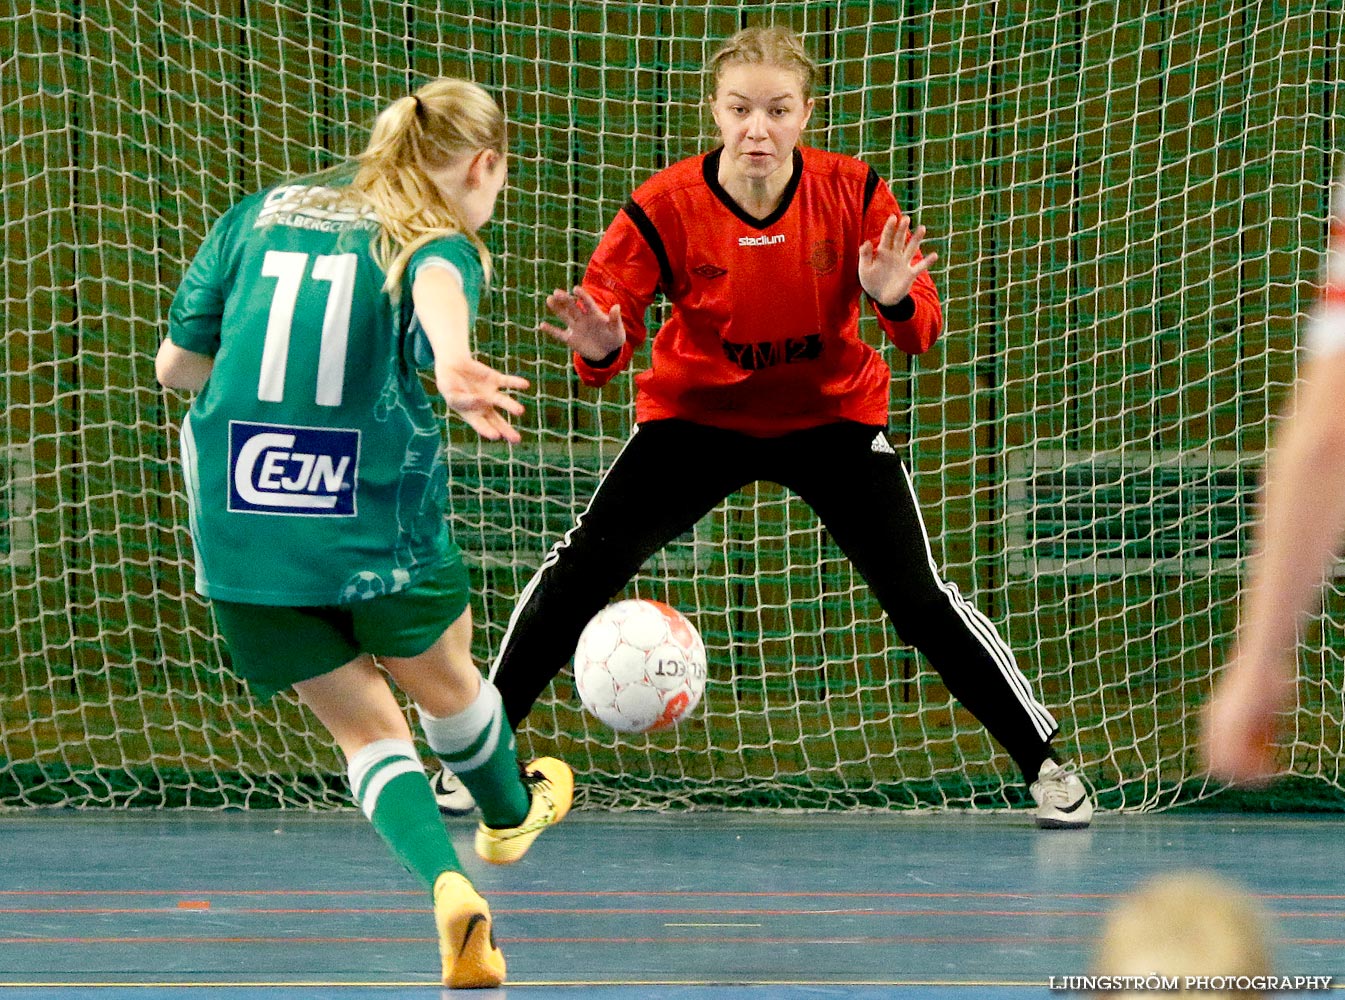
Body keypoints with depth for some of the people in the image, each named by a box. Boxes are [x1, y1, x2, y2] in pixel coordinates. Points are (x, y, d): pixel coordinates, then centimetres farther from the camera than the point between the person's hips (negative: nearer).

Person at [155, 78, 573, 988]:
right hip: (381, 525, -3)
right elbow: (434, 284, -31)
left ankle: (449, 883, -7)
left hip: (239, 528, 3)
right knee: (442, 676, 28)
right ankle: (511, 816, 54)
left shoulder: (259, 214, 10)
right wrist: (452, 363, -53)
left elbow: (176, 362, 11)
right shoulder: (442, 239, -4)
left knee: (362, 723, 16)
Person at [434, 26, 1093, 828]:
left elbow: (922, 335, -13)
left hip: (833, 417, 0)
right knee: (585, 566, -13)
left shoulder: (854, 195, -18)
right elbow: (608, 309, -18)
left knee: (919, 596, -10)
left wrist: (895, 301, -37)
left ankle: (1045, 762, 6)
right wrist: (600, 345, -42)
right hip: (698, 417, 0)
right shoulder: (664, 207, -20)